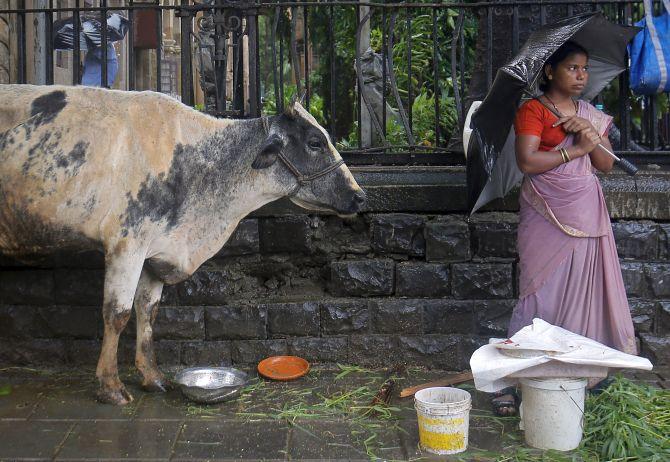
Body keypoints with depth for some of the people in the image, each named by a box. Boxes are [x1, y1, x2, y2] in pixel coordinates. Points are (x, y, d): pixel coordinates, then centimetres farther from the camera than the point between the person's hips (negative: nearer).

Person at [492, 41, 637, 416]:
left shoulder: (592, 115, 16)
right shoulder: (533, 110, -3)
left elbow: (607, 165, 10)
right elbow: (527, 161, -16)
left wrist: (591, 133, -6)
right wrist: (575, 150, -11)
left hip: (586, 213, 6)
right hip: (547, 216, -5)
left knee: (584, 289, 7)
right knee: (541, 294, -7)